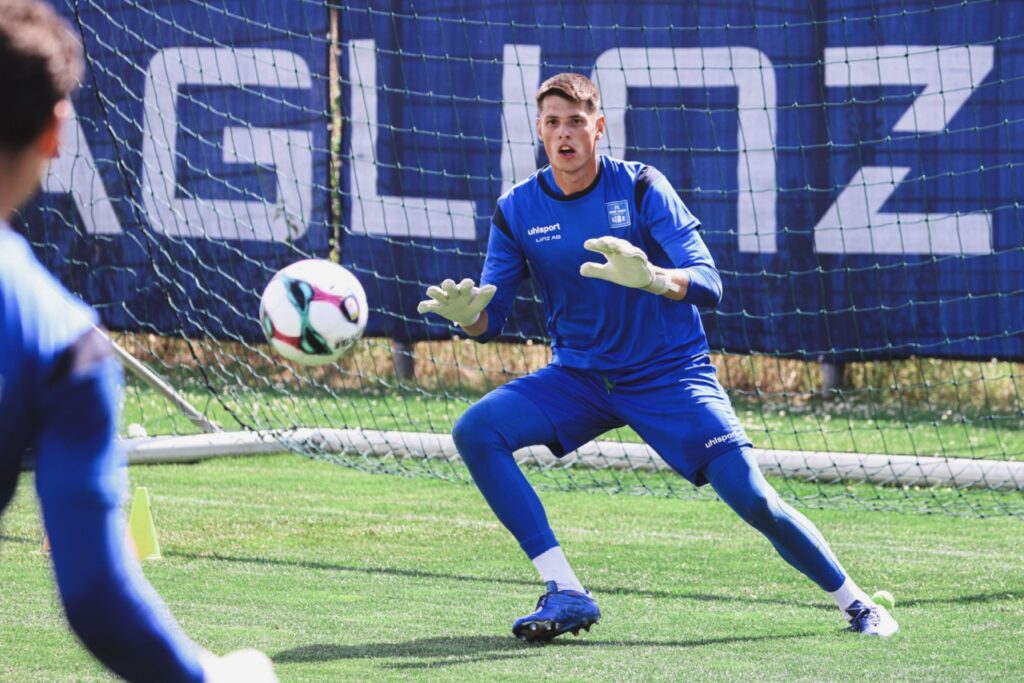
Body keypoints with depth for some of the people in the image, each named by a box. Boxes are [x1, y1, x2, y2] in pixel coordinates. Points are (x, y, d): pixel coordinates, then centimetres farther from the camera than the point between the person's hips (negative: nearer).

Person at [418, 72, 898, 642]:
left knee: (753, 499, -15)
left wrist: (652, 278, -42)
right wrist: (467, 313, -27)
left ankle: (856, 603, 8)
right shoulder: (517, 211, -3)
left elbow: (708, 284, -20)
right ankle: (565, 594, -17)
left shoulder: (641, 187, -12)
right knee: (476, 431, -20)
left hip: (670, 374, -3)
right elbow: (491, 320, -2)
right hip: (578, 377, 3)